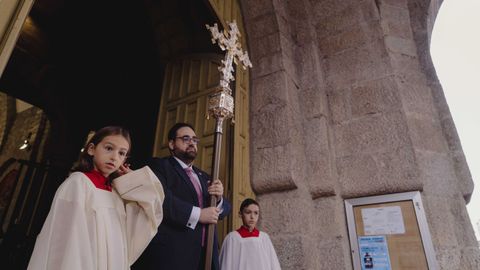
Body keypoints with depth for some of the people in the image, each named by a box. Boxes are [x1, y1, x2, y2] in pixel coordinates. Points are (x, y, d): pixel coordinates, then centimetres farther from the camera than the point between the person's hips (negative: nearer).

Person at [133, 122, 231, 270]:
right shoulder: (158, 165, -1)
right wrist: (197, 214, -17)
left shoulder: (204, 176, 19)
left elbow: (225, 209, 13)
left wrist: (219, 199, -8)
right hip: (169, 253, -6)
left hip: (204, 255, 6)